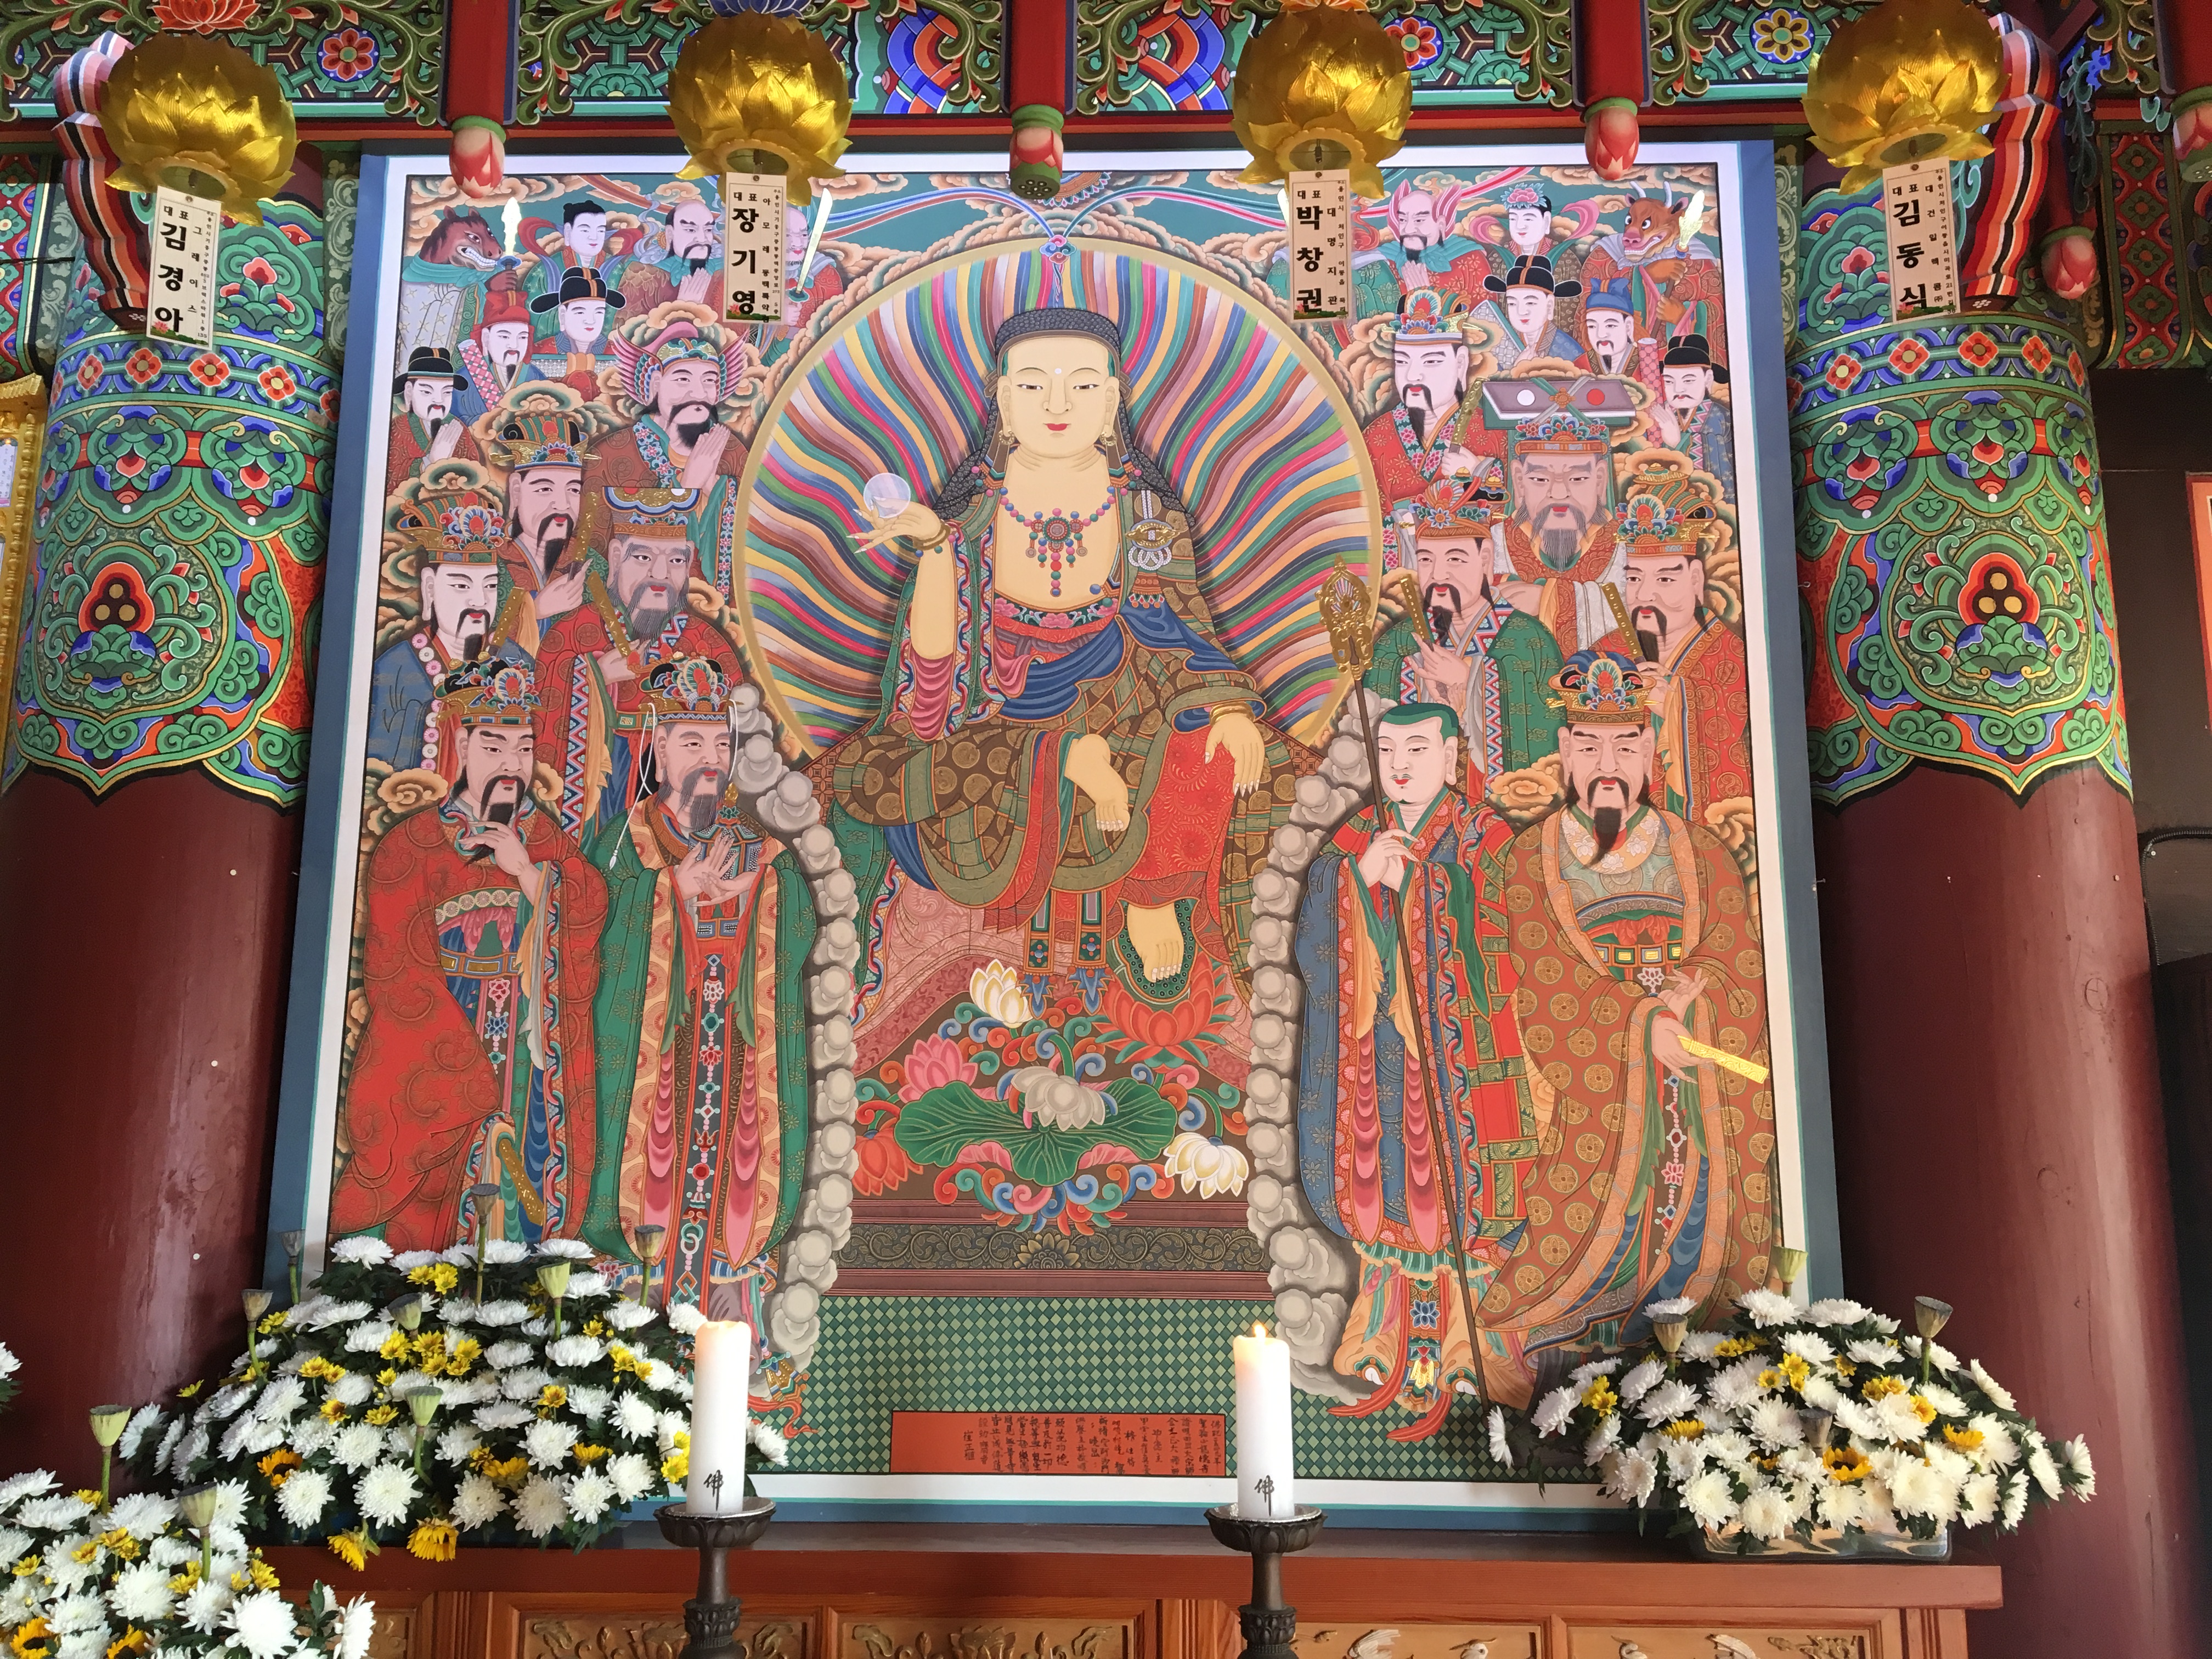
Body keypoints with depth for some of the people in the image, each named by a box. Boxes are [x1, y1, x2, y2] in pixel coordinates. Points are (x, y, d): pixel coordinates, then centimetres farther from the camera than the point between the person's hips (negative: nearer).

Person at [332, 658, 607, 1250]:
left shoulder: (550, 845, 11)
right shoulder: (408, 848, -1)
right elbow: (395, 976, -7)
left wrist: (528, 873, -15)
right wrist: (473, 1083, -14)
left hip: (534, 1071, 3)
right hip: (434, 1066, -3)